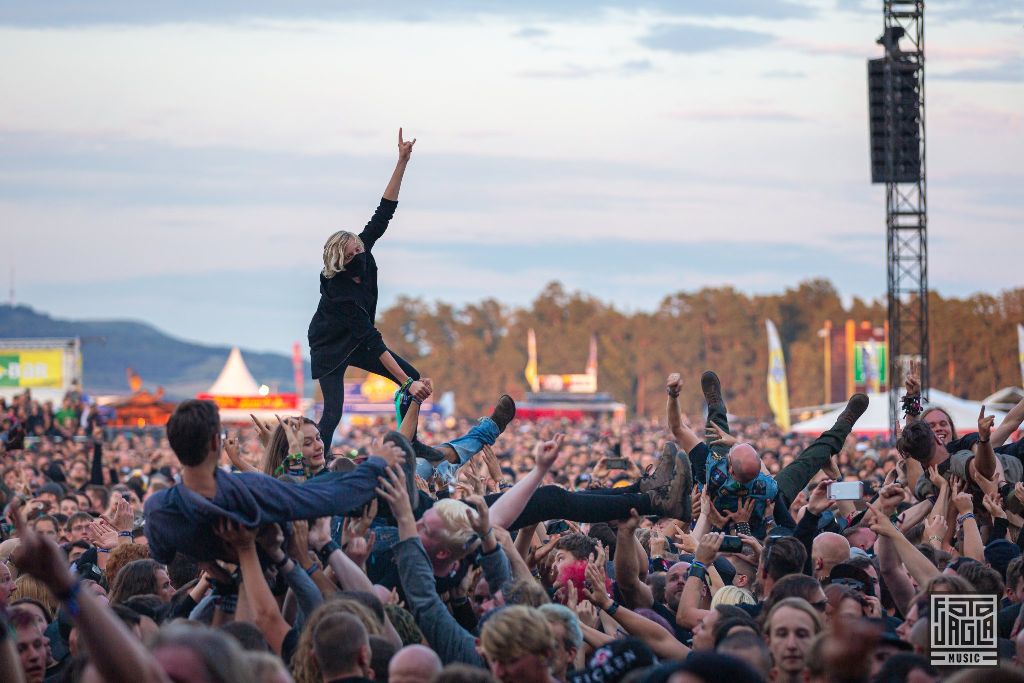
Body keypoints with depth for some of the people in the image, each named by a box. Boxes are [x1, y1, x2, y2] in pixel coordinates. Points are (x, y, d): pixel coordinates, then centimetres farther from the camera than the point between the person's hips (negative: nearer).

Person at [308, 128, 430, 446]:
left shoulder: (362, 250, -18)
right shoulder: (339, 292, -36)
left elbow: (384, 212, -15)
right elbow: (374, 343, -38)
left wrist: (402, 162, -26)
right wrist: (406, 383, -41)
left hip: (357, 342, 8)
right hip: (331, 349, -8)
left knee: (415, 378, 1)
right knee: (333, 412, -21)